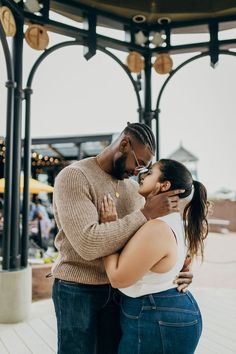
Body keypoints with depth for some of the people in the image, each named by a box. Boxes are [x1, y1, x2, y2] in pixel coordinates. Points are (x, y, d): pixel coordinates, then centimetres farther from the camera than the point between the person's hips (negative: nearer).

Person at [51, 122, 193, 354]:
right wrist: (146, 213, -26)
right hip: (78, 290, -6)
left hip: (118, 290, 6)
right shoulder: (73, 177, -16)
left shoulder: (132, 188, 6)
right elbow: (88, 243, -28)